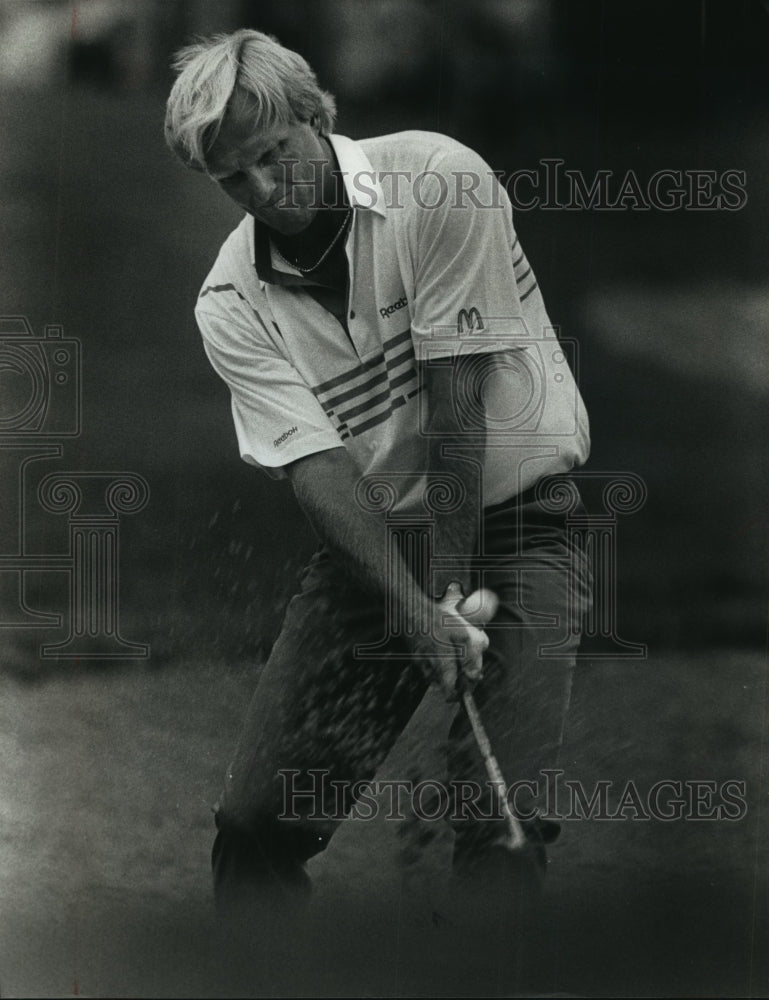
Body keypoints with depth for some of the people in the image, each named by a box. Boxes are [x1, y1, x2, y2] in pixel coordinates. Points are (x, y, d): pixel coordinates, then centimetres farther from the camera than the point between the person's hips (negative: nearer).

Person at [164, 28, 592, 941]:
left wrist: (452, 590, -18)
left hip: (509, 516, -3)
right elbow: (316, 465, -14)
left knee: (497, 826, -19)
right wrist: (417, 611, -26)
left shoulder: (440, 180, -15)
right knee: (255, 823, -4)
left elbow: (456, 405, -17)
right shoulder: (230, 305, -4)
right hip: (366, 544, 4)